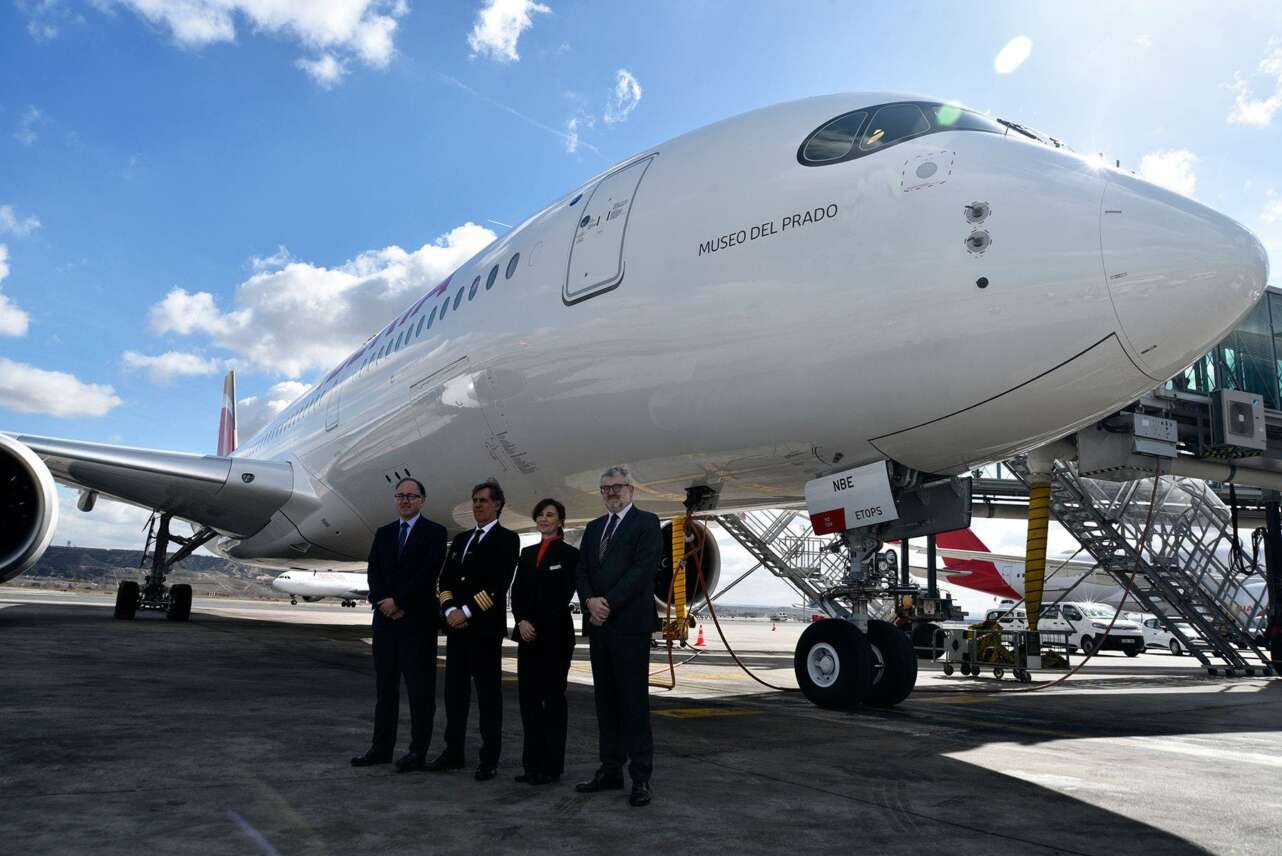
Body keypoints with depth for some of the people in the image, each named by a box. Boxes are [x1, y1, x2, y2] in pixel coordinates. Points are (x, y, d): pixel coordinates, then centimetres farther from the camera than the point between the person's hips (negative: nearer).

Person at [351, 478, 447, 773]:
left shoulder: (434, 532, -3)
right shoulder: (384, 534, 14)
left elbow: (428, 574, -12)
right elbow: (373, 573, 6)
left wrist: (397, 602, -14)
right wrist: (383, 604, -9)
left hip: (418, 620, -5)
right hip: (385, 618, 5)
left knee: (420, 688, 0)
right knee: (385, 686, 11)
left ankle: (418, 751, 4)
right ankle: (381, 747, 18)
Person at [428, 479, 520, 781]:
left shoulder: (507, 539, -3)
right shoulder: (461, 539, 18)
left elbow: (498, 584, -13)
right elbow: (445, 579, 13)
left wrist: (466, 611, -15)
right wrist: (450, 610, -4)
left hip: (485, 627, -6)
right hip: (456, 625, 6)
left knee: (488, 692, 0)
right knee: (455, 690, 10)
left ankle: (489, 759, 6)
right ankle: (453, 751, 20)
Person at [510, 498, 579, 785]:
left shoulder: (569, 554, -2)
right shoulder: (527, 553, 15)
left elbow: (563, 596, -9)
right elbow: (517, 591, 8)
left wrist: (537, 626, -13)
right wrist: (521, 621, -9)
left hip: (555, 633, -5)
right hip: (527, 634, 5)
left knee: (553, 697, 1)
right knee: (528, 696, 5)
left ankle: (551, 765, 7)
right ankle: (533, 763, 13)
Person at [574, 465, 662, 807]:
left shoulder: (646, 522, -2)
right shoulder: (594, 527, 18)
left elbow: (644, 569, -13)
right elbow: (582, 571, 11)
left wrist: (608, 603, -15)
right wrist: (590, 601, -8)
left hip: (630, 624, -6)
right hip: (599, 625, 6)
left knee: (634, 702, -4)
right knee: (606, 701, 10)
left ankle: (641, 778, 2)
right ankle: (610, 770, 18)